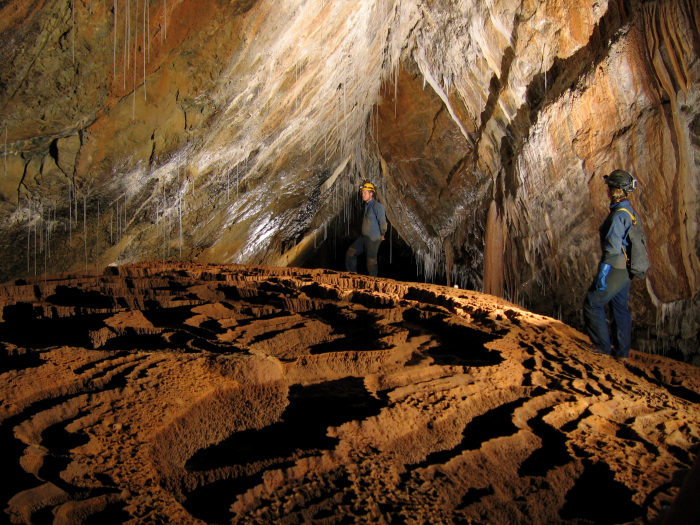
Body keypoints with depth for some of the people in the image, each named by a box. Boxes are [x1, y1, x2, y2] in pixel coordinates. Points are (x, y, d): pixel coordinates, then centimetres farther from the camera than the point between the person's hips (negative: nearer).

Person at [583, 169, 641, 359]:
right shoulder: (631, 212, 10)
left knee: (593, 304, 2)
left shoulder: (618, 215, -20)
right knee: (621, 308, 15)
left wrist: (602, 274, -23)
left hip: (615, 270, -9)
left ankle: (603, 346, 7)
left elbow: (612, 248, -25)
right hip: (626, 270, 9)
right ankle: (622, 351, 22)